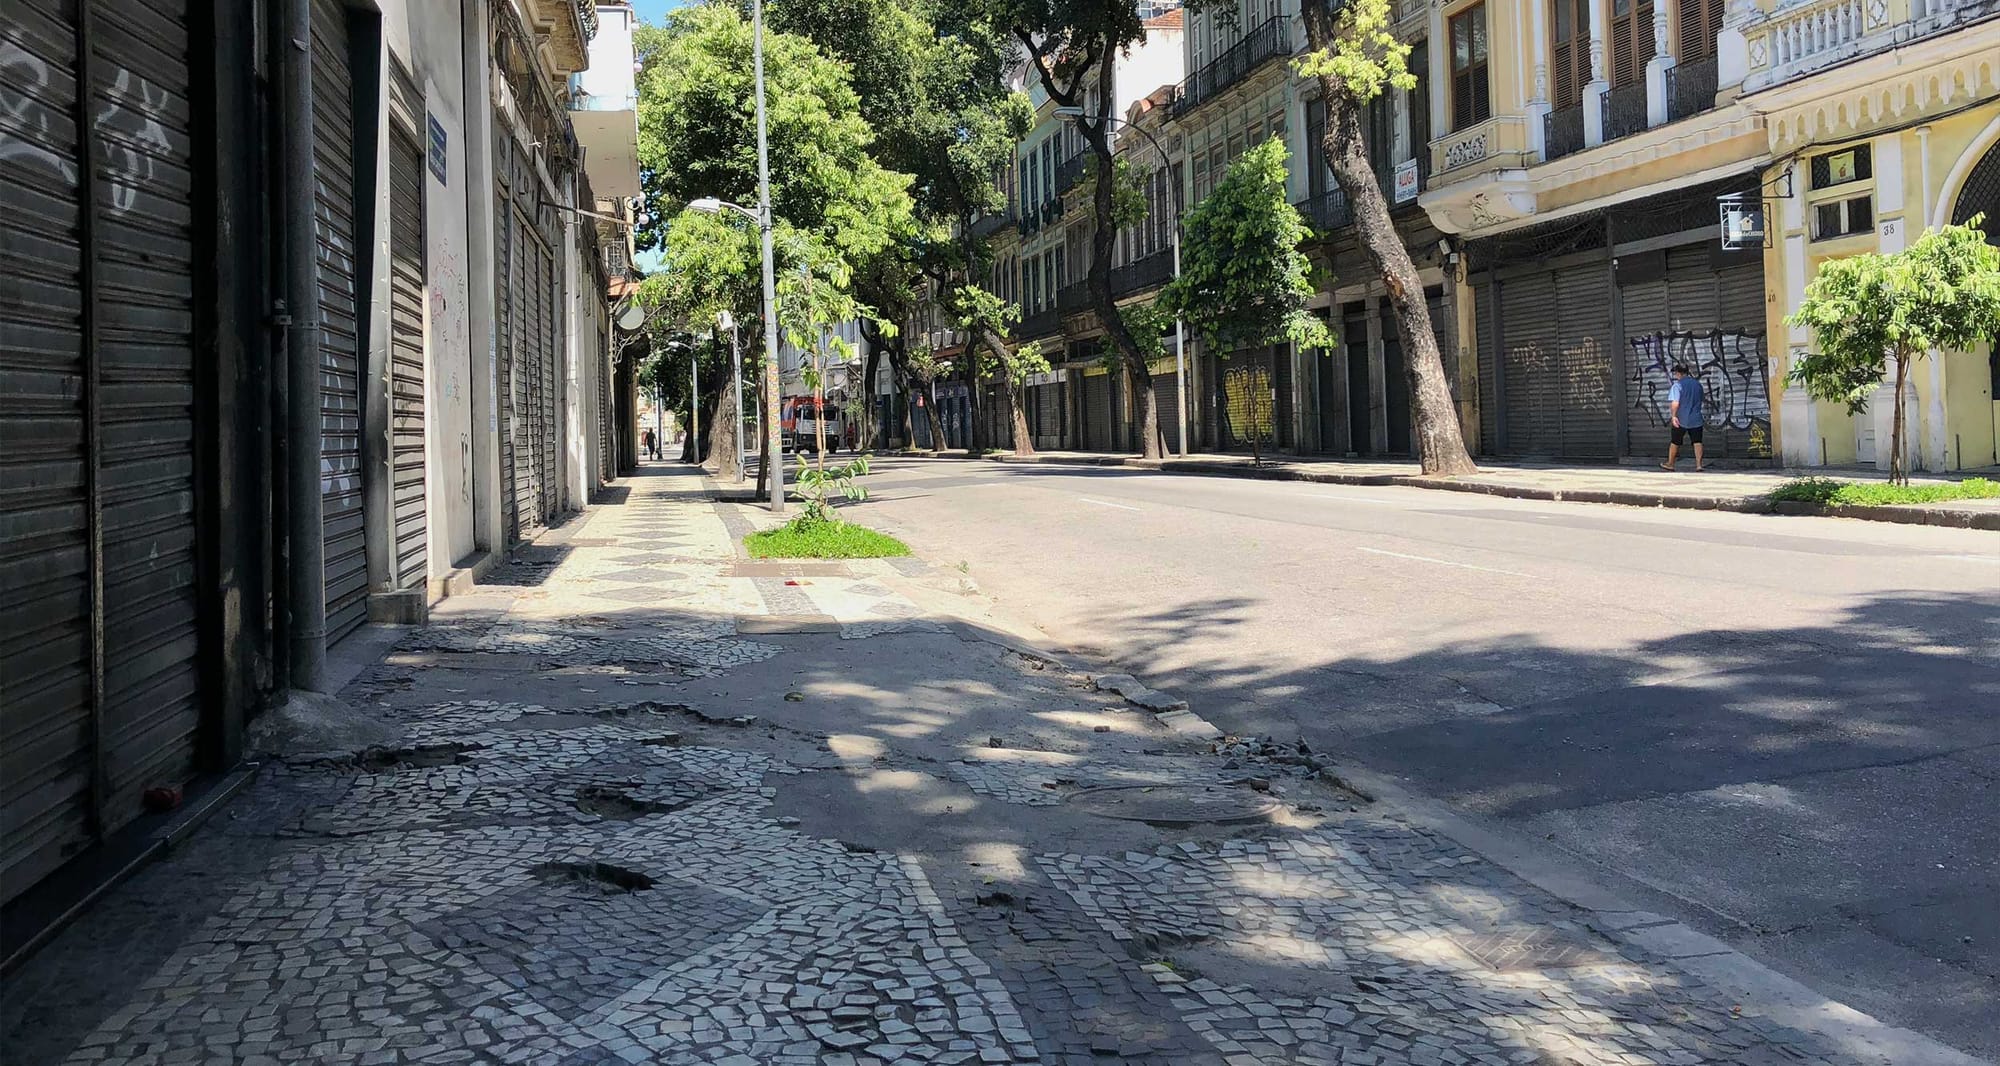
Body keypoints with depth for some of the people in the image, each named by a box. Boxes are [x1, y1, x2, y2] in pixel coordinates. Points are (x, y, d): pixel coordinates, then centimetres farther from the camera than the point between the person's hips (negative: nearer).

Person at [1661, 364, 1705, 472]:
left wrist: (1673, 415, -17)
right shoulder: (1697, 384, 7)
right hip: (1696, 419, 4)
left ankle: (1670, 464, 22)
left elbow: (1675, 403, -21)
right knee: (1697, 442, 2)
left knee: (1675, 442, 10)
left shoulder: (1678, 385, -12)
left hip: (1681, 419, -4)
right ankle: (1699, 465, -7)